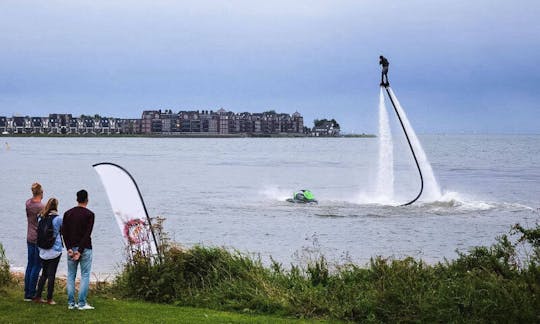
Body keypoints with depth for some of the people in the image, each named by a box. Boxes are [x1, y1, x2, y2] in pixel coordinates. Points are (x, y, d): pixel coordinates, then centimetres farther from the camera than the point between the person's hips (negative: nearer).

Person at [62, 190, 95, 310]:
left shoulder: (68, 213, 6)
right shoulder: (89, 214, -7)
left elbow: (64, 232, -1)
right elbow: (88, 234, -14)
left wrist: (69, 249, -4)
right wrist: (80, 251, -14)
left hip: (71, 248, 4)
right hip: (85, 248, -4)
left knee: (71, 275, 10)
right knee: (85, 275, 1)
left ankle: (71, 303, 8)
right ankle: (82, 304, -3)